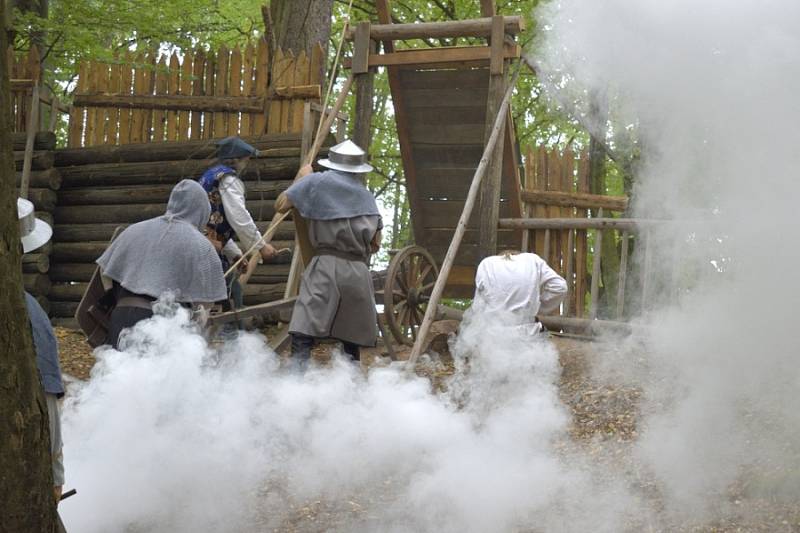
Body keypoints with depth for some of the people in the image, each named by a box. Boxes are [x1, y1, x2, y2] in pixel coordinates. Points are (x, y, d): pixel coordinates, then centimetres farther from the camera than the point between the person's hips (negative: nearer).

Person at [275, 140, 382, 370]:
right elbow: (375, 243, 17)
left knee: (303, 335, -13)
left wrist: (302, 178, 24)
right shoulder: (367, 196, 15)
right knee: (352, 342, 13)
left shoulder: (318, 182, 4)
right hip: (359, 272, 4)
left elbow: (281, 205, 11)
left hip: (327, 266, -4)